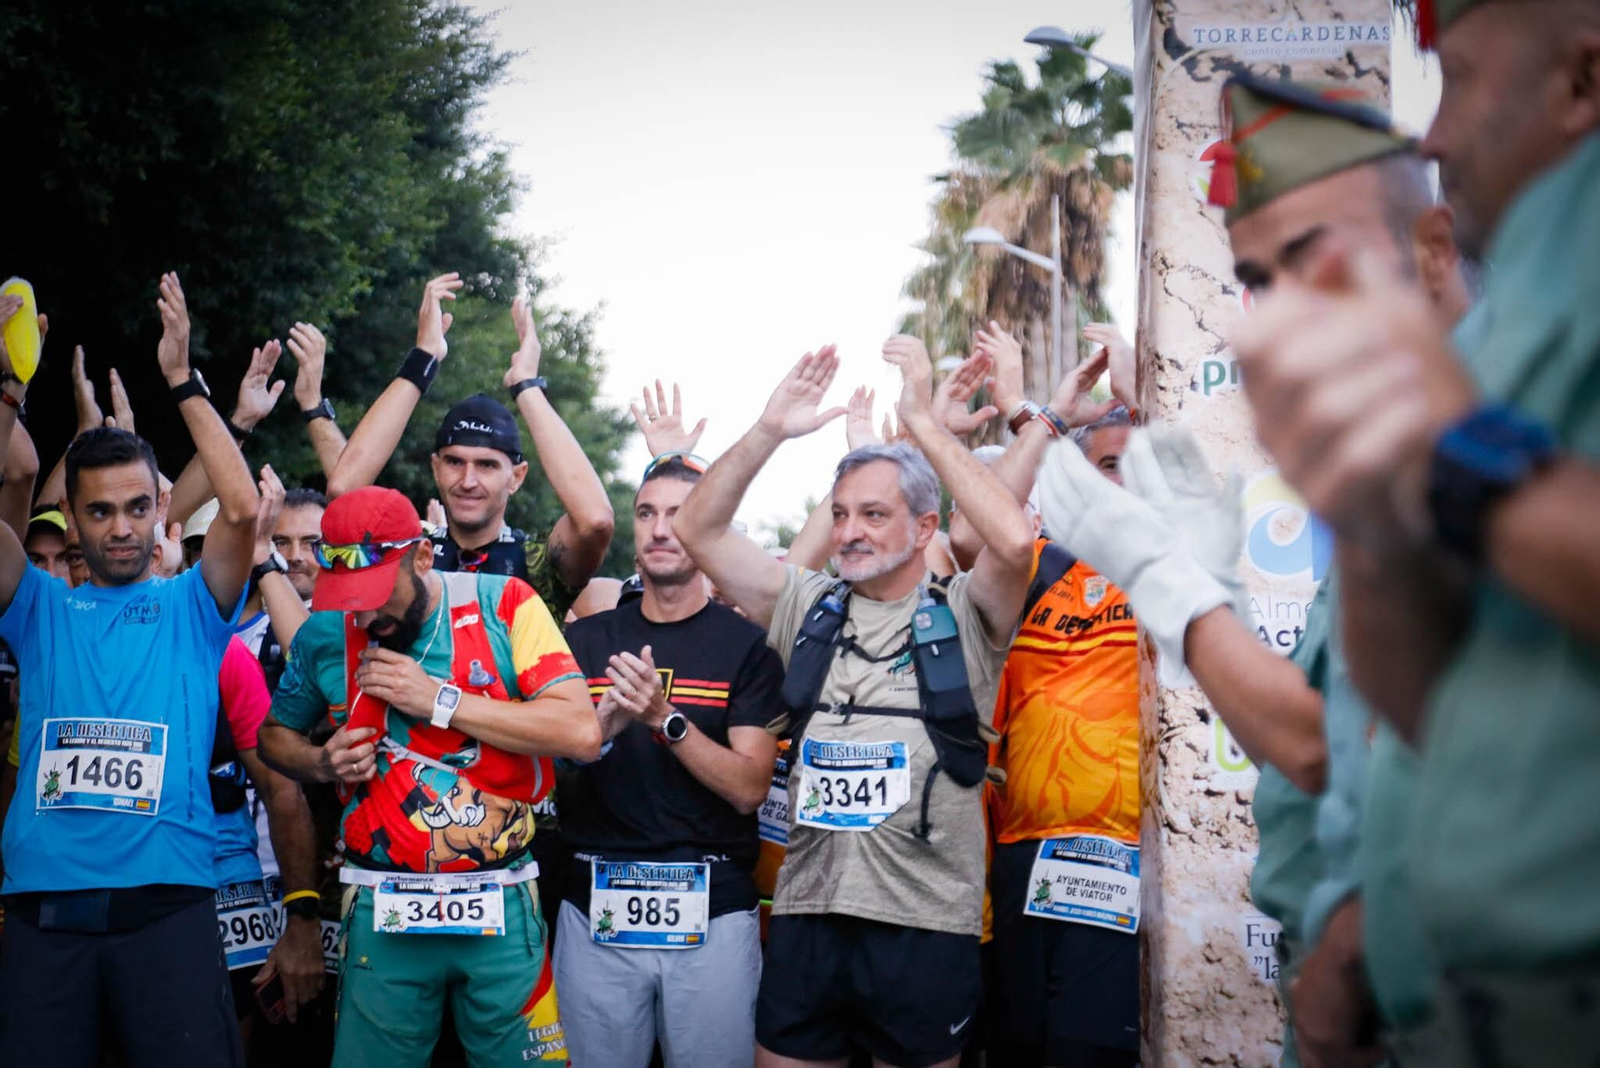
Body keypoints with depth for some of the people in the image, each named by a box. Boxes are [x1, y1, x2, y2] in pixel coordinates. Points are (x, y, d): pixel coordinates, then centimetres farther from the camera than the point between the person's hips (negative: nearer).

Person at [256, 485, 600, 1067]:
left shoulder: (504, 604, -5)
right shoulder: (324, 635, 3)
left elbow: (581, 733, -15)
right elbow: (274, 734, 21)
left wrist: (439, 700, -16)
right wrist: (321, 763, -3)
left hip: (501, 907, -1)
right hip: (383, 909, 2)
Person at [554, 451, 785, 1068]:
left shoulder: (746, 645, 0)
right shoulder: (586, 640, 9)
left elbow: (749, 788, -8)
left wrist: (665, 717, -20)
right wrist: (605, 723, -14)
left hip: (714, 912, -2)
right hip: (596, 909, 2)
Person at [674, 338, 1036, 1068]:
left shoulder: (960, 618, 0)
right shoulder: (809, 608, 10)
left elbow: (1014, 543, -20)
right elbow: (698, 531, 5)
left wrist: (921, 421, -17)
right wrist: (769, 431, -7)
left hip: (927, 922, -3)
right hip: (806, 913, 3)